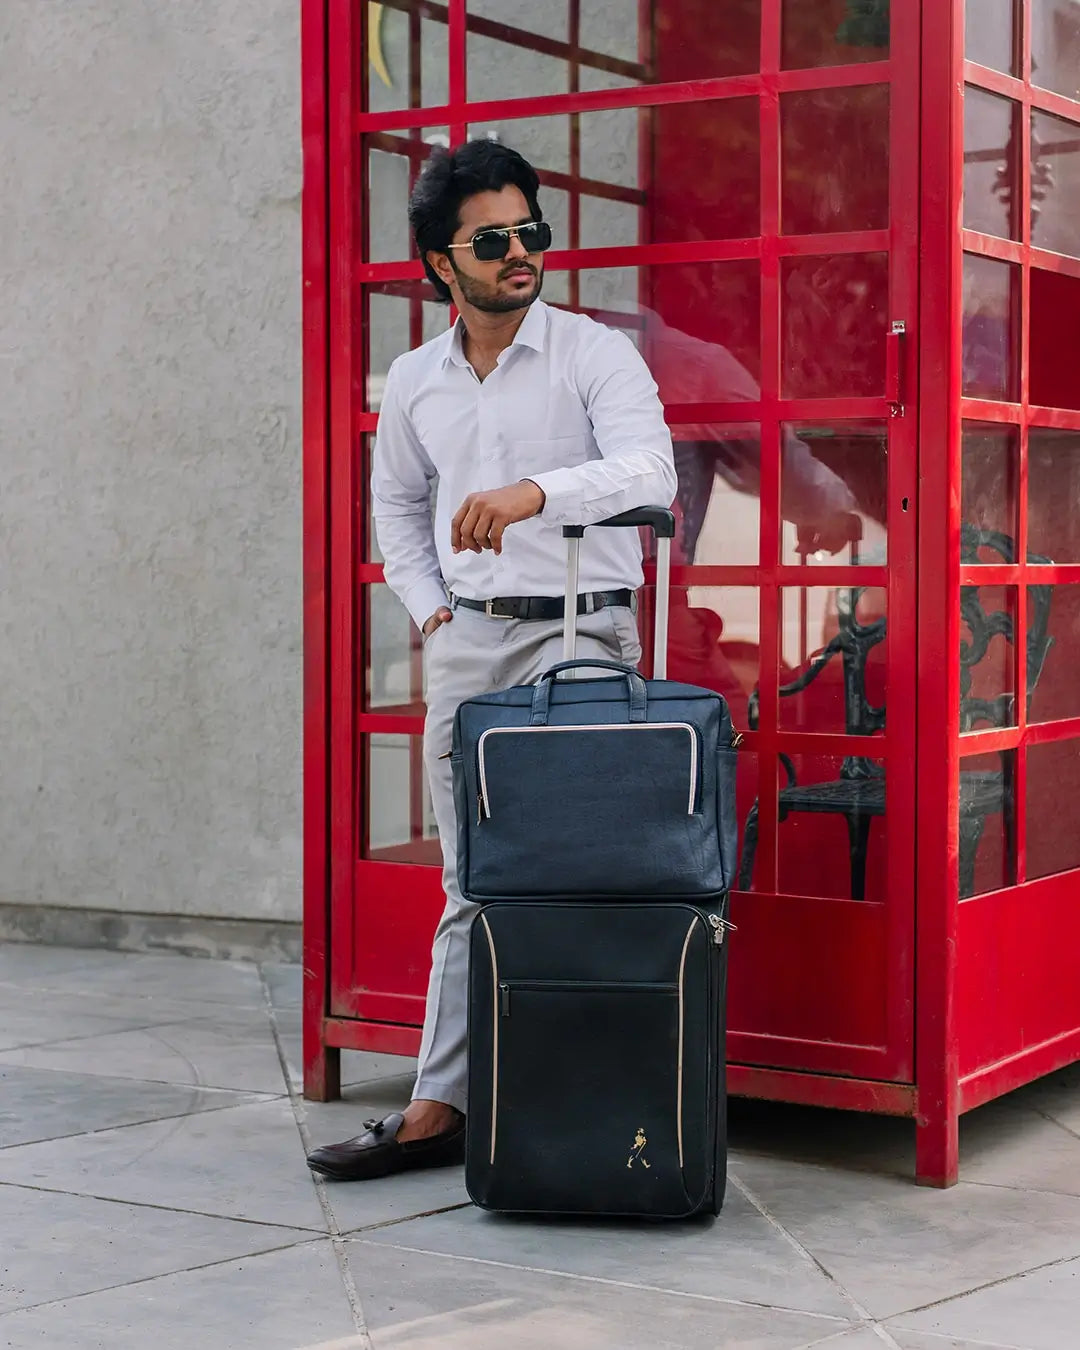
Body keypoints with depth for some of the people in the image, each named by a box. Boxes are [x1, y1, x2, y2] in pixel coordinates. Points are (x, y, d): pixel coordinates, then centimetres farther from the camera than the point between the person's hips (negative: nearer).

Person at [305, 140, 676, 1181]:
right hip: (465, 638, 5)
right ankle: (441, 1115, 12)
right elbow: (396, 502, 24)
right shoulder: (414, 381, 9)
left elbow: (648, 472, -21)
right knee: (472, 883, 8)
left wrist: (534, 491, -37)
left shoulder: (594, 354, -6)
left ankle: (436, 1104, -1)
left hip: (578, 627, -5)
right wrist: (430, 607, 10)